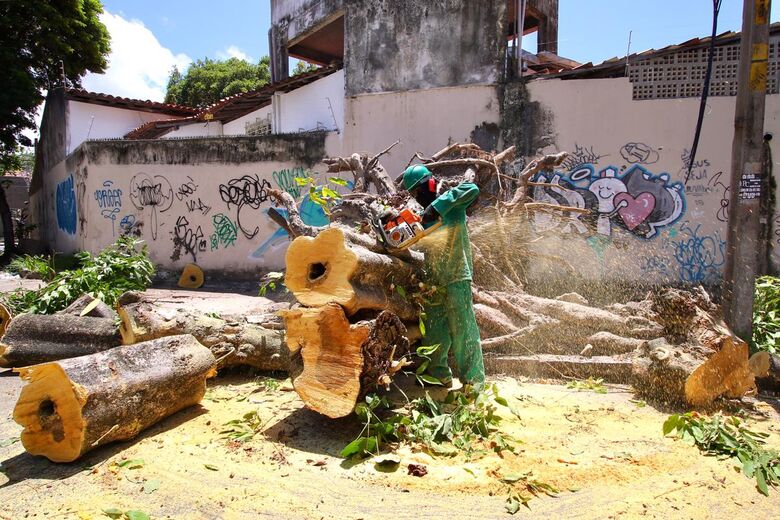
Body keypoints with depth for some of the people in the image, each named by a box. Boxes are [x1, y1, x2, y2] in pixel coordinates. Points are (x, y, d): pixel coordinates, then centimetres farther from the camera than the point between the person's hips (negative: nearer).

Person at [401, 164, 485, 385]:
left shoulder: (451, 204, -2)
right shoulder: (423, 216, 17)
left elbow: (472, 189, -21)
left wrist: (438, 205, -28)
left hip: (456, 279, -7)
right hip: (433, 283, 7)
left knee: (463, 330, -4)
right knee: (434, 337, 11)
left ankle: (473, 382, 5)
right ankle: (440, 379, 24)